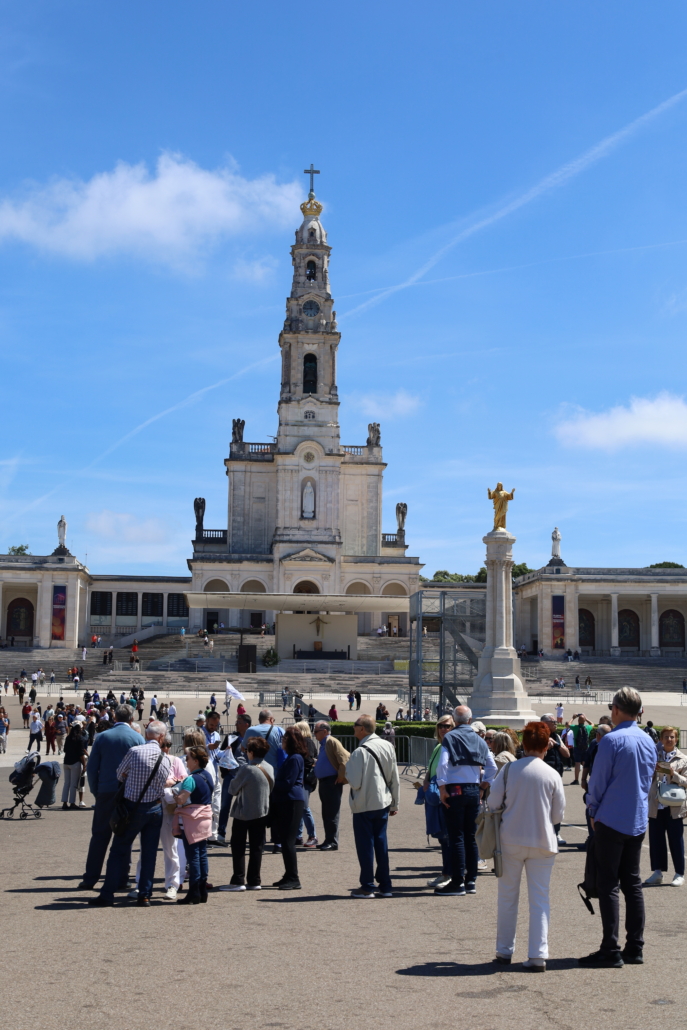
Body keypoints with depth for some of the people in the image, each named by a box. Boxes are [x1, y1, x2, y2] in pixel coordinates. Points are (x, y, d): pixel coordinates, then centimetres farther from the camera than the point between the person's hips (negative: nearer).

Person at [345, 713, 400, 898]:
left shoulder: (360, 752, -19)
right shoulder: (387, 746, 2)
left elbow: (355, 783, -20)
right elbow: (395, 778, 7)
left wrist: (347, 770, -1)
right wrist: (394, 803, 15)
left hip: (364, 805, -6)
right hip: (383, 803, 6)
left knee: (365, 845, 4)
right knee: (381, 843, 13)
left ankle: (367, 887, 10)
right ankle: (385, 886, 17)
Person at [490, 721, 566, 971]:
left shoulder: (509, 770, -7)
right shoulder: (553, 775, -7)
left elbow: (493, 802, -3)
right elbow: (558, 815, 0)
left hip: (511, 840, 1)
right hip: (542, 842, 0)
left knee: (507, 897, 13)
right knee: (539, 899, 6)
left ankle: (504, 951, 21)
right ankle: (538, 955, 1)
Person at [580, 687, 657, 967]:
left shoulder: (612, 740, -16)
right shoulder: (649, 742, 7)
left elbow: (597, 782, -11)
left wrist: (593, 812, 4)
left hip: (611, 821, -7)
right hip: (638, 821, 7)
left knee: (608, 885, -2)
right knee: (632, 884, 13)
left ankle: (610, 951, -2)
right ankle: (635, 948, 15)